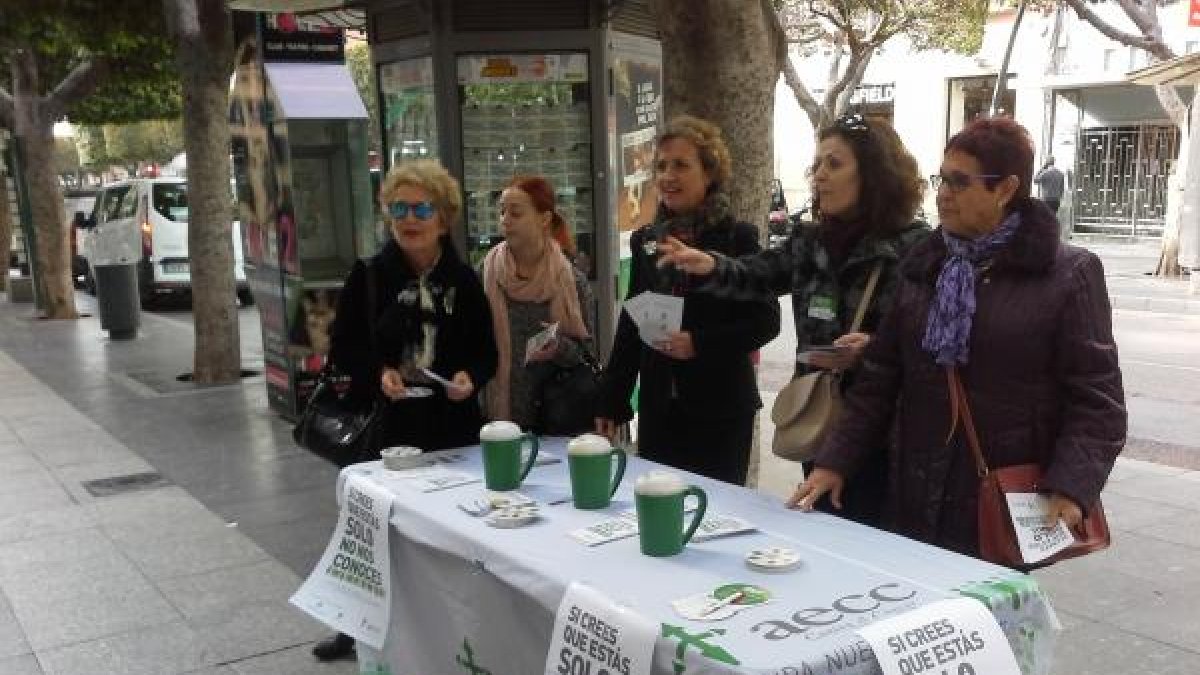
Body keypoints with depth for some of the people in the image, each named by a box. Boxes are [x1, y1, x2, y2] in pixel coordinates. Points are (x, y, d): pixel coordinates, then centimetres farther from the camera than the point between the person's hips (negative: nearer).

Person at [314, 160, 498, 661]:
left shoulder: (464, 280, 0)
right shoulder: (368, 276, -3)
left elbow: (485, 352, 6)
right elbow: (342, 347, 1)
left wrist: (471, 377, -14)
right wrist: (377, 373, -17)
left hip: (452, 423, 1)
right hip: (387, 422, -1)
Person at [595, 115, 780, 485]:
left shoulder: (738, 238, -5)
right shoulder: (646, 239, 8)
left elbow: (766, 321, -6)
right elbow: (629, 323, 12)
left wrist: (699, 343, -18)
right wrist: (611, 401, 9)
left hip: (721, 407, -4)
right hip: (658, 407, 4)